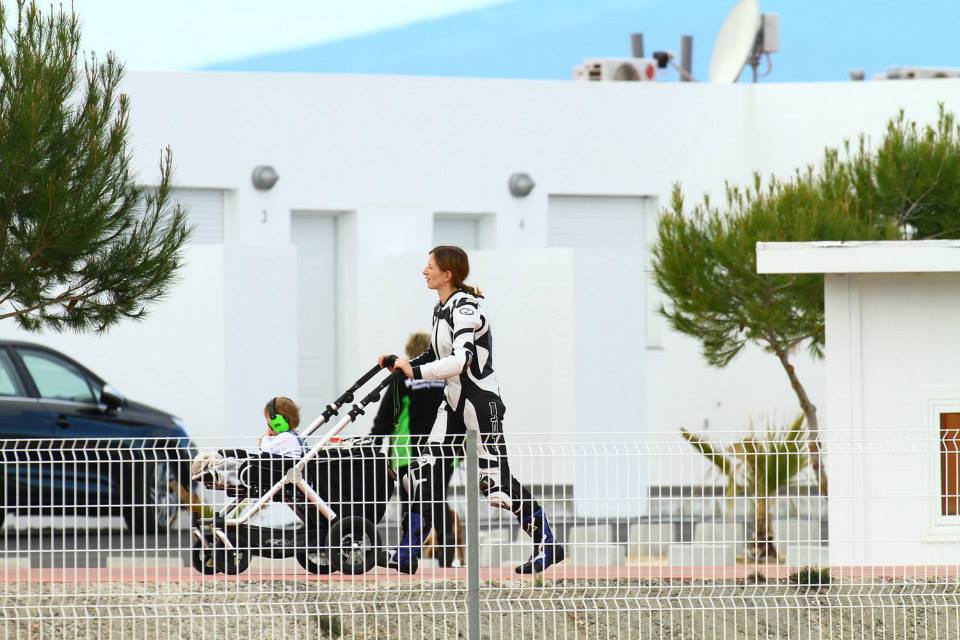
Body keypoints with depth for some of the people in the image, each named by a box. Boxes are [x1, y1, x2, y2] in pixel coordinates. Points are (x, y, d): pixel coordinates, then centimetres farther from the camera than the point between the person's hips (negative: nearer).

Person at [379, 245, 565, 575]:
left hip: (481, 402, -9)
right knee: (425, 473, 0)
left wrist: (414, 371, -28)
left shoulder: (464, 307, -19)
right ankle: (407, 556, 0)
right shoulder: (441, 308, 10)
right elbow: (436, 355, 19)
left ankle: (548, 545, 9)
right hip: (454, 402, 9)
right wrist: (403, 364, 4)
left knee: (495, 483, -5)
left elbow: (460, 361, -29)